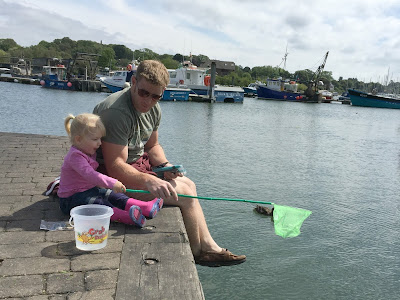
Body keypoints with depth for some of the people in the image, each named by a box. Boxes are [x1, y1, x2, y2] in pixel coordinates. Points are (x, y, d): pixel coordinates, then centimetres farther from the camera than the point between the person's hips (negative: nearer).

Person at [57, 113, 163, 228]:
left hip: (89, 190, 9)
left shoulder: (90, 153, 12)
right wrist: (112, 183, -45)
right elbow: (89, 174, -37)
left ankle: (146, 207, -25)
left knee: (112, 195, -9)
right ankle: (126, 216, -57)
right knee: (99, 203, -33)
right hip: (71, 199, -9)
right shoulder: (75, 156, -23)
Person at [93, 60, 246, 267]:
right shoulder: (116, 111, -26)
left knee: (188, 184, 7)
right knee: (184, 193, -15)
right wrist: (148, 181, -44)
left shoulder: (153, 109, 3)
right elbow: (115, 165, -30)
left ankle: (208, 246, 12)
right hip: (111, 174, -9)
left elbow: (152, 146, 14)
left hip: (138, 164, 9)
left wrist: (164, 165, -6)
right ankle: (197, 254, 5)